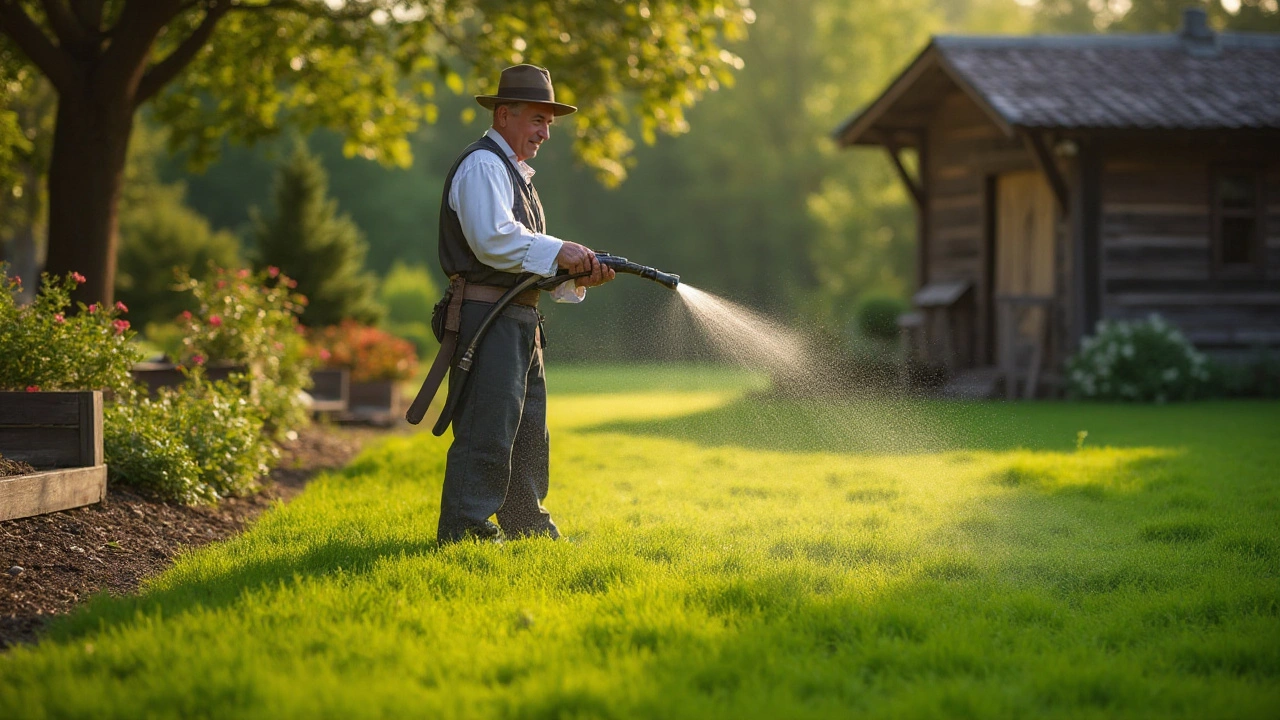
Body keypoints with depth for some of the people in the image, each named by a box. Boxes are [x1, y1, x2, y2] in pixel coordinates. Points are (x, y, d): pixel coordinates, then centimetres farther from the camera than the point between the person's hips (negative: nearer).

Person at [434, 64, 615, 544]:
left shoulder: (514, 173, 24)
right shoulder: (482, 166, -9)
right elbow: (493, 239, -24)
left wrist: (578, 273, 5)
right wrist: (558, 252, -20)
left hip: (520, 322, 11)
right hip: (488, 318, -11)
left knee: (527, 432, 16)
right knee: (487, 431, -12)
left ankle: (527, 527, 26)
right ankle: (464, 531, -10)